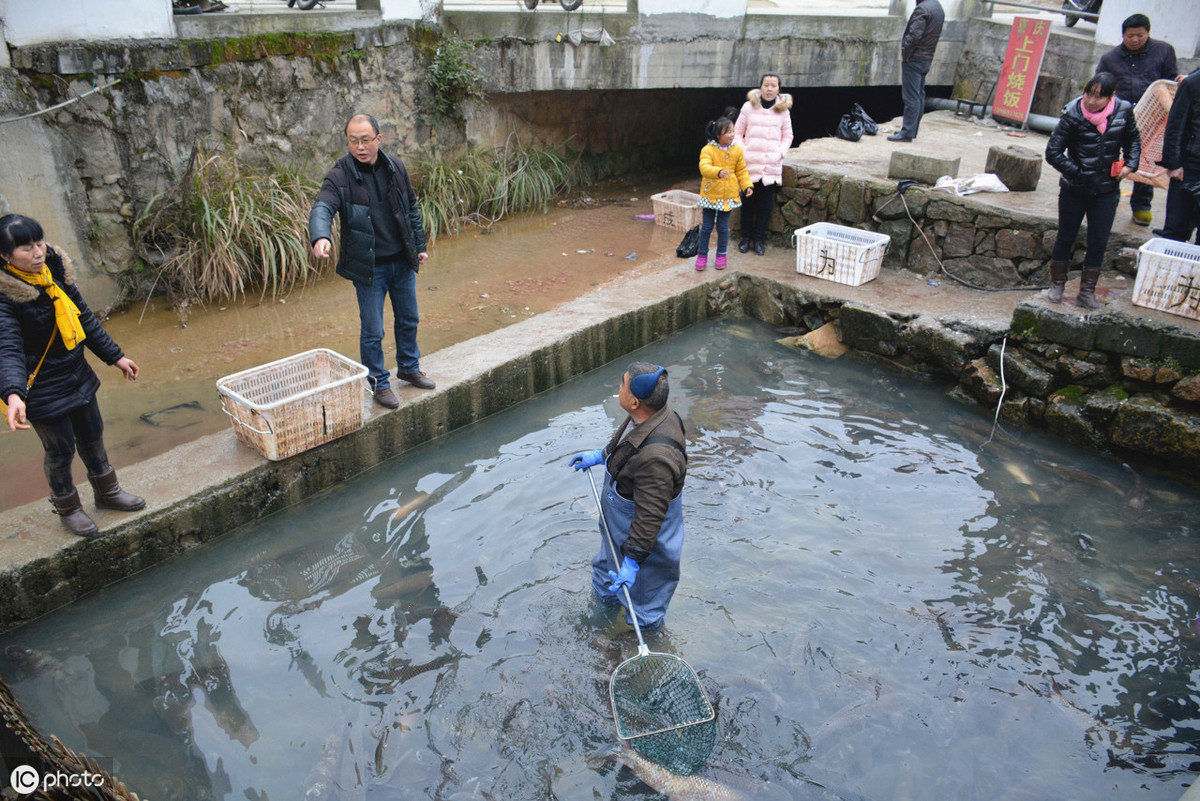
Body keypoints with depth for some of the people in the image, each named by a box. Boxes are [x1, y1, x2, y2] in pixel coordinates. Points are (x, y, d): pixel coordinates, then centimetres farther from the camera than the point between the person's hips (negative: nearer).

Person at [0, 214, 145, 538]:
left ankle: (107, 491, 43)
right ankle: (67, 508, 32)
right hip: (41, 387, -6)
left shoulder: (56, 270, -4)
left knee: (92, 436, 21)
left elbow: (84, 319, 8)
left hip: (77, 374, 6)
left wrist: (115, 356, 14)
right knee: (61, 450, 8)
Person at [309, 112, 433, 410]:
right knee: (372, 331, 2)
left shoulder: (395, 167, 1)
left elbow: (412, 208, 12)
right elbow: (322, 208, -28)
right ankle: (379, 383, 20)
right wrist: (321, 237, -49)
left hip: (402, 262, 5)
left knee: (408, 320, 19)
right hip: (369, 267, -5)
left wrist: (419, 245, 13)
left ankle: (409, 368, 39)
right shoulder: (340, 176, -13)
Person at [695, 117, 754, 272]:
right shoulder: (708, 150, -13)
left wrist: (747, 185, -3)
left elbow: (741, 171, 9)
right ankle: (702, 254, 22)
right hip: (710, 194, -2)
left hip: (728, 195, 2)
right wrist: (718, 171, -45)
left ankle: (721, 255, 25)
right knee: (706, 227, 6)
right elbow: (704, 167, -28)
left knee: (723, 227, 9)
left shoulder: (737, 150, 0)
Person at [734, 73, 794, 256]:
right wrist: (742, 151, -6)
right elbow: (737, 133, 7)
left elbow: (787, 136, 13)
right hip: (750, 164, -1)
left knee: (765, 204, 3)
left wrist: (780, 153, -3)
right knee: (748, 202, 5)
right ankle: (746, 238, 19)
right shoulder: (749, 107, 1)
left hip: (772, 165, 1)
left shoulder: (783, 110, 5)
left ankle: (759, 239, 15)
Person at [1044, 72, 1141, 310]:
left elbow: (1133, 140, 12)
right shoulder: (1073, 114, -15)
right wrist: (1077, 173, -17)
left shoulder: (1123, 111, -6)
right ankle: (1057, 285, 28)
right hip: (1074, 190, -2)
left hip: (1106, 192, 2)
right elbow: (1053, 152, -15)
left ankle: (1087, 293, 15)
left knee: (1098, 244, 5)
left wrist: (1130, 164, -4)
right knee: (1065, 239, 12)